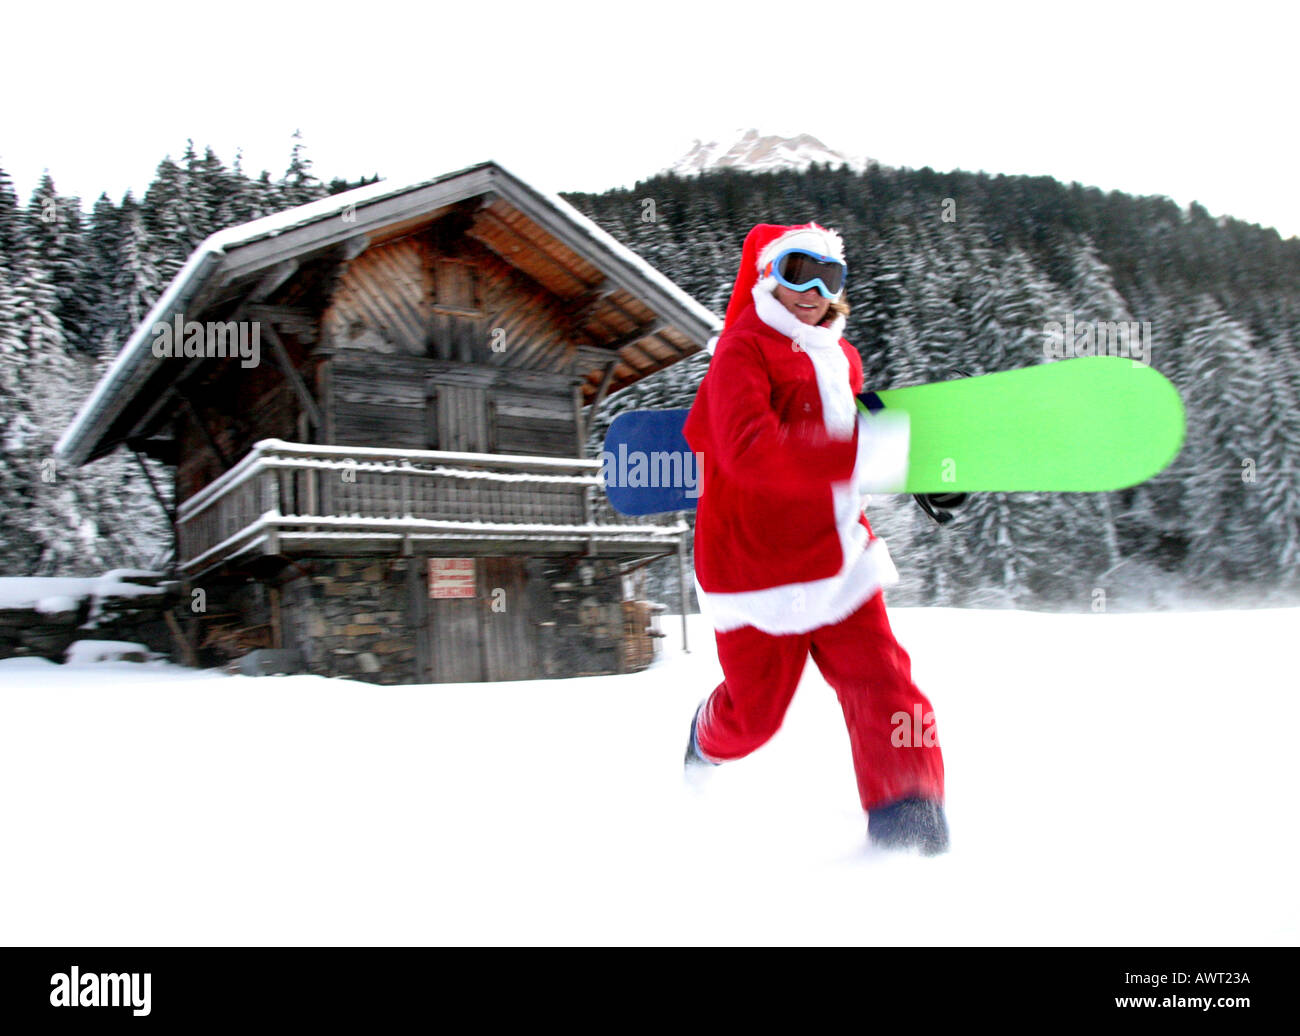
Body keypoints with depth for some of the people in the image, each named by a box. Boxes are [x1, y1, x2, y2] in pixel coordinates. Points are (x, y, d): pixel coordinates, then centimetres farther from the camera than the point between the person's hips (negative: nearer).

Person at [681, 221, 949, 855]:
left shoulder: (837, 356, 10)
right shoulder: (743, 350, -14)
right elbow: (747, 448, -32)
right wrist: (860, 453, -40)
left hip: (837, 554, 6)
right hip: (757, 561, -6)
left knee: (880, 681, -5)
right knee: (757, 710, 11)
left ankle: (905, 815, 4)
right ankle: (709, 739, 45)